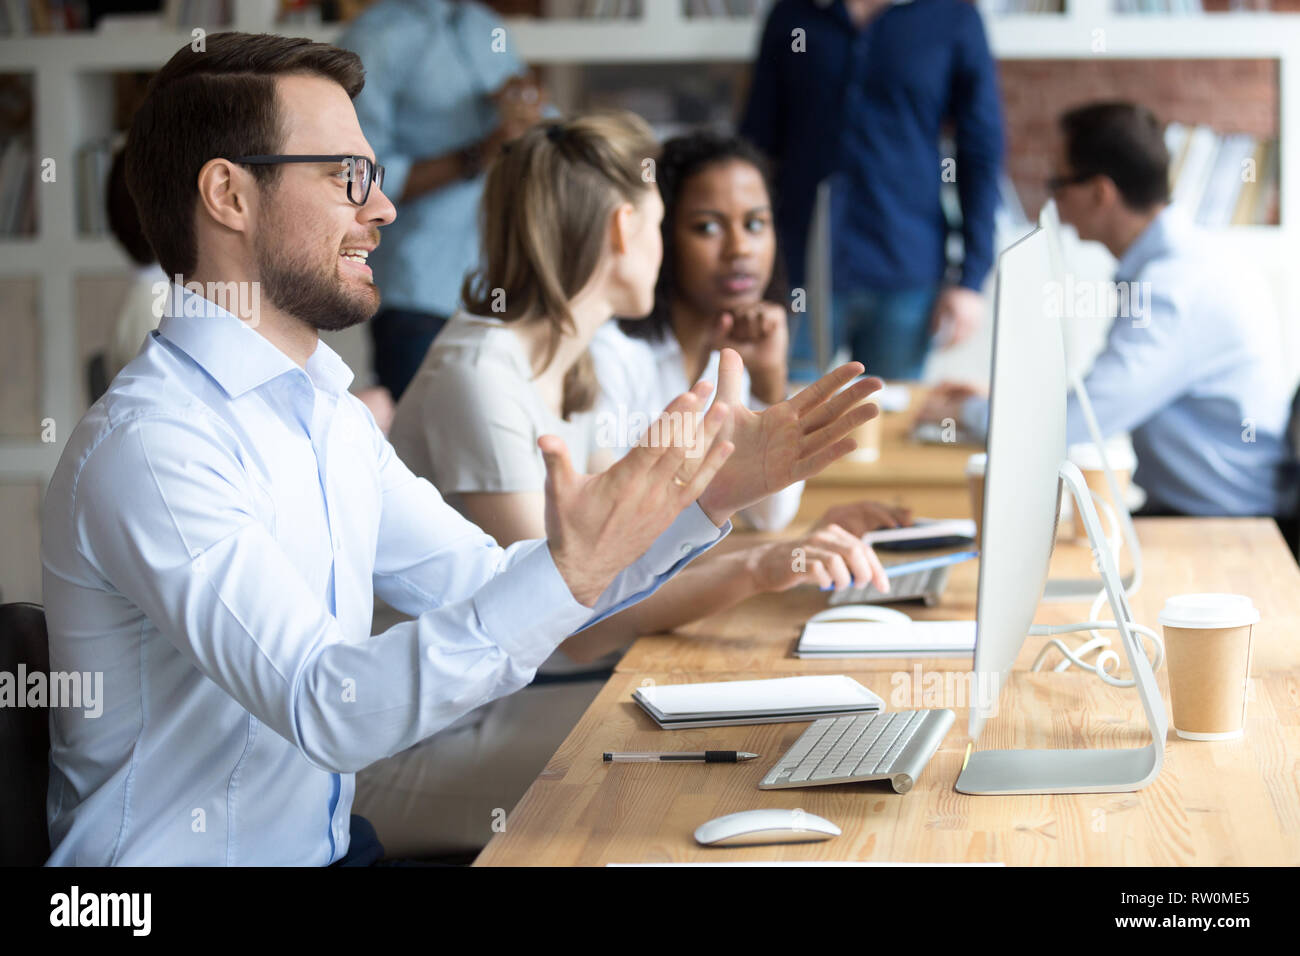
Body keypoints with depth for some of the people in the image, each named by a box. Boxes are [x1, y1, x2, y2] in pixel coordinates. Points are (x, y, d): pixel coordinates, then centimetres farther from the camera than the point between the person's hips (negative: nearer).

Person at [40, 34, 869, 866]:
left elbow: (493, 588, 13)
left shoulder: (328, 418, 11)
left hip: (323, 849, 8)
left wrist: (707, 496, 3)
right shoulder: (144, 446, -18)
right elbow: (325, 709, -25)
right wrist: (569, 574, -32)